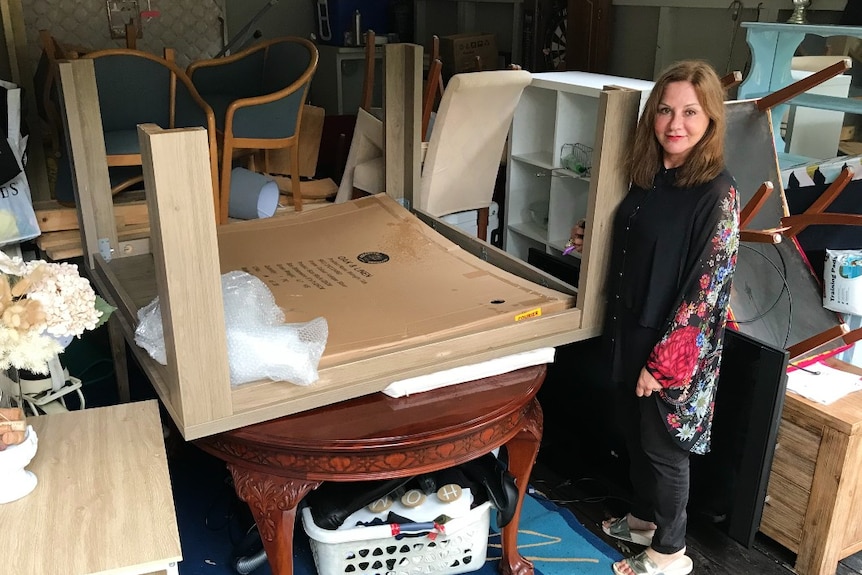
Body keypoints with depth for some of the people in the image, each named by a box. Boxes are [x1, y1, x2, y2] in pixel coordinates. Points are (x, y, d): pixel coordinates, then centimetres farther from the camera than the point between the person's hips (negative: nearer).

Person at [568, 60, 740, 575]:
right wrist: (593, 241, 4)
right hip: (630, 332, 7)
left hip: (676, 349, -7)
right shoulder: (649, 176, 3)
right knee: (636, 432, 22)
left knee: (663, 445, 9)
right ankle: (645, 518, 45)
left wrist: (662, 360, -19)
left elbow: (707, 286, -20)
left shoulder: (717, 191, -19)